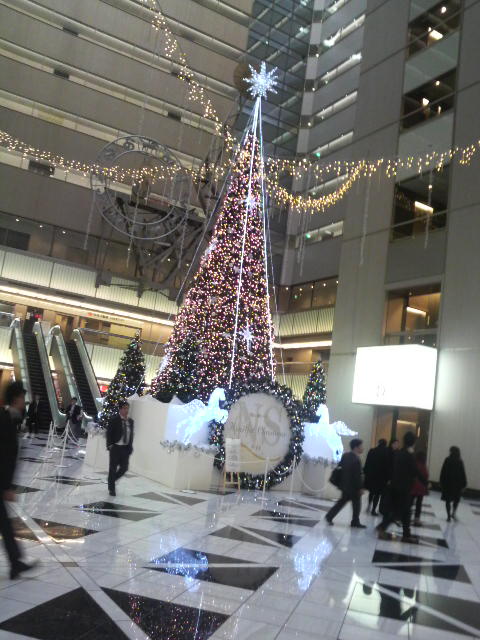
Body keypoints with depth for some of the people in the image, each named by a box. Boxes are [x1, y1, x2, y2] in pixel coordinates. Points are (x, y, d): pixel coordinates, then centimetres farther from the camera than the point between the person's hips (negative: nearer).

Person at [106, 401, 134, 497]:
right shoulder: (114, 420, -8)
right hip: (115, 447, -5)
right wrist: (110, 445, -14)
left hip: (126, 448, 5)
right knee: (113, 468, 5)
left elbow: (131, 435, 12)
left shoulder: (130, 421, 7)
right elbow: (109, 433, -7)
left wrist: (130, 447, 7)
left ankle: (112, 480, 33)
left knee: (124, 468, 5)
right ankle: (111, 489, 20)